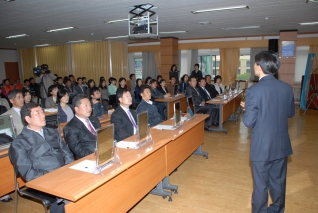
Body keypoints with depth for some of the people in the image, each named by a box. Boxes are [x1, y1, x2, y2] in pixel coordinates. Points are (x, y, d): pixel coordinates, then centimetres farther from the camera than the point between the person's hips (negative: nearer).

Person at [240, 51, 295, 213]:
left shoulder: (253, 91, -20)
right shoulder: (287, 88, -4)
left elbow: (249, 122, -17)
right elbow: (290, 113, 10)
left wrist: (248, 108, 2)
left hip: (262, 147, -5)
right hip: (282, 145, 5)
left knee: (261, 185, 11)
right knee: (278, 182, 22)